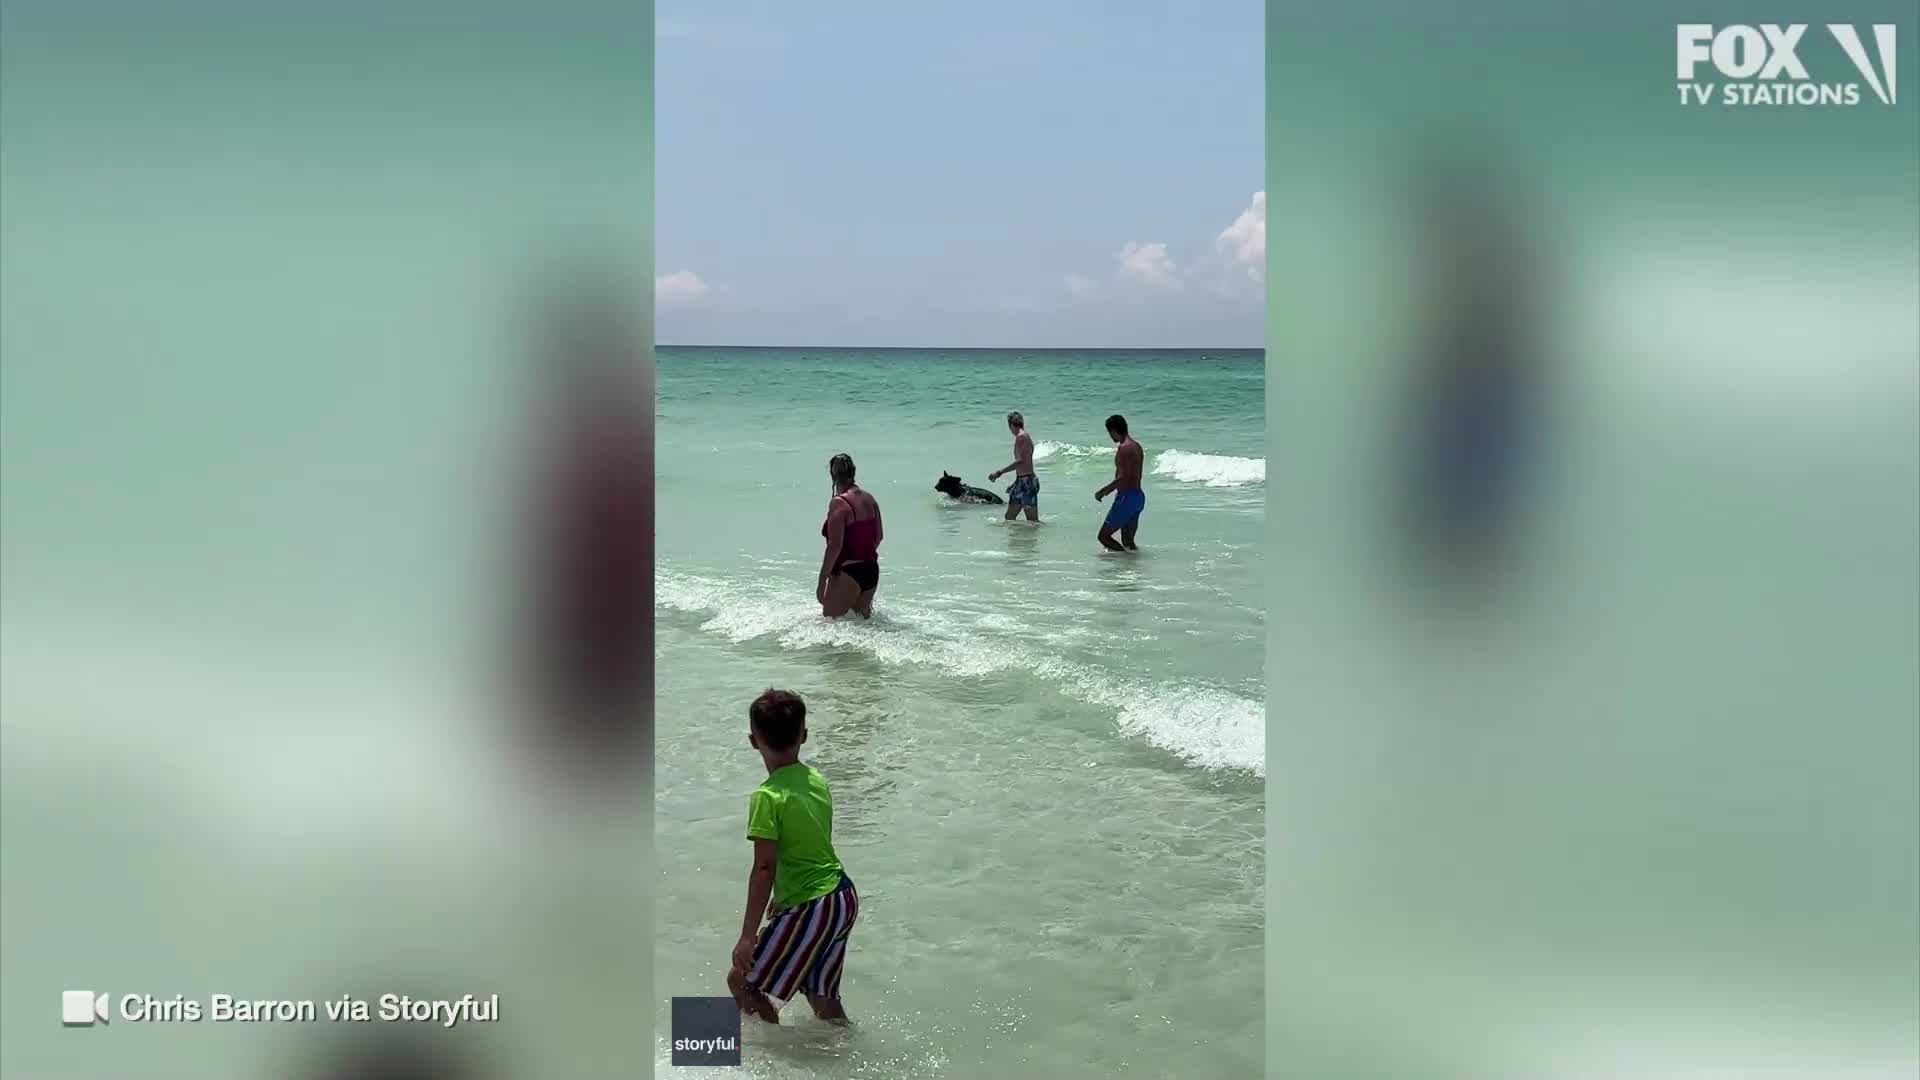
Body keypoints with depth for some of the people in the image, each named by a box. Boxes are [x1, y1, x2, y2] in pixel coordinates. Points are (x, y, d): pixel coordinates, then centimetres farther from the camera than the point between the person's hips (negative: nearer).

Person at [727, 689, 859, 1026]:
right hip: (843, 898, 8)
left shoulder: (768, 797, -18)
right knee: (821, 996, 20)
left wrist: (748, 937, -17)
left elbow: (764, 870, -20)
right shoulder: (817, 781, 6)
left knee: (742, 980, 7)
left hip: (811, 910, -8)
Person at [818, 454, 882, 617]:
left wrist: (822, 581, -17)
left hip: (847, 573, -8)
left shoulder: (838, 503, -16)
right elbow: (879, 536, 15)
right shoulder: (870, 500, 7)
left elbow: (835, 545, -20)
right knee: (862, 618, 19)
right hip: (872, 571, 8)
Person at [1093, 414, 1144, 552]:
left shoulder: (1124, 448, -16)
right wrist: (1109, 489, 27)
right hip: (1139, 496, 10)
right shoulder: (1136, 446, 14)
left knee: (1104, 536, -4)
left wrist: (1103, 491, -14)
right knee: (1128, 542, 15)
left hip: (1127, 497, -10)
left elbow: (1123, 477, -23)